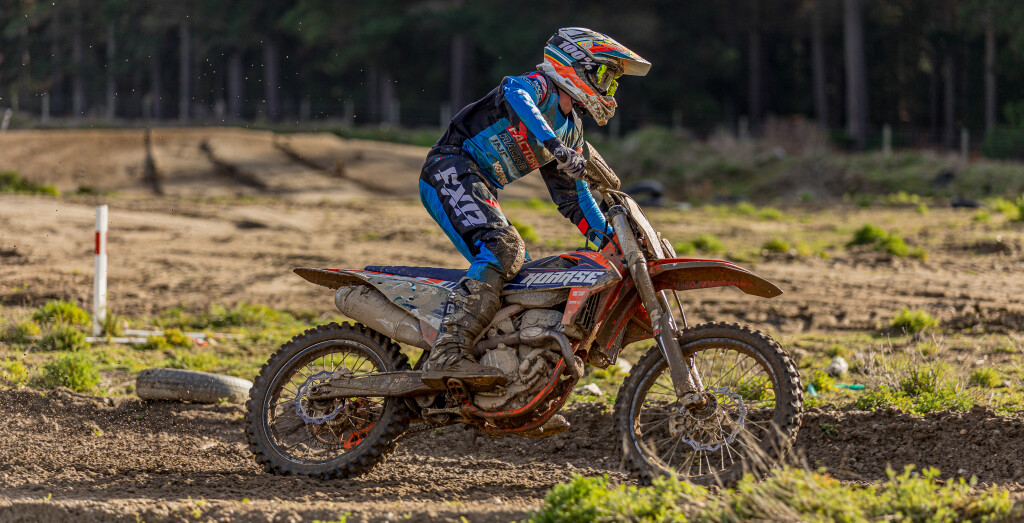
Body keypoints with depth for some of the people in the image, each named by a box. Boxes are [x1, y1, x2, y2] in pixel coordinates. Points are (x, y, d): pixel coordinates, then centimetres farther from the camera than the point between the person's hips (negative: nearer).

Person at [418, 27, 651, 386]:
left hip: (481, 190, 10)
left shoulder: (571, 129, 21)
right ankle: (448, 353, -39)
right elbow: (515, 93, -33)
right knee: (504, 249, -27)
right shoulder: (538, 87, -6)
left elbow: (571, 196, 25)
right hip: (452, 171, -10)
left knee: (516, 271, 10)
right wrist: (554, 145, -46)